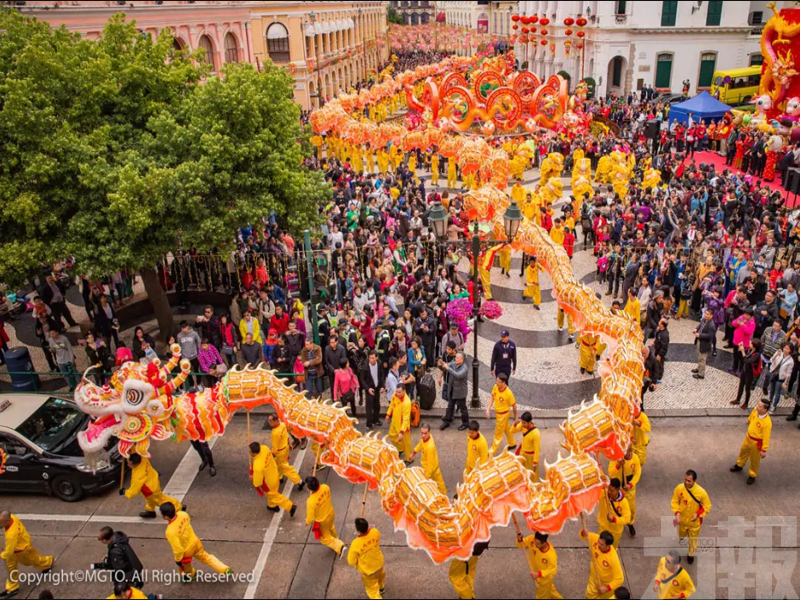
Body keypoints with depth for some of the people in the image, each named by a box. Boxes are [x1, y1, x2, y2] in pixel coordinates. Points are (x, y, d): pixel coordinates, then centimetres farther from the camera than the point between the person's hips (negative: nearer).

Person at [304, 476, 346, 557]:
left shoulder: (311, 501, -41)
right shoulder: (325, 487, -27)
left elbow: (310, 517, -24)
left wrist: (307, 522, -3)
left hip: (322, 522, -5)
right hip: (331, 513, 5)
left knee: (324, 538, 24)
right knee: (330, 528, 37)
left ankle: (339, 546, 17)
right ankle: (335, 539, 62)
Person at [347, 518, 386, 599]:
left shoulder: (356, 544, -40)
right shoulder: (375, 532, -29)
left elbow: (351, 562, -24)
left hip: (368, 570, -5)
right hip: (379, 563, 5)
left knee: (372, 589, 22)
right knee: (380, 574, 39)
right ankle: (382, 587, 68)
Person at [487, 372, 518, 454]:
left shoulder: (508, 393, -33)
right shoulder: (495, 387, -17)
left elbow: (514, 405, -18)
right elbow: (492, 398, -1)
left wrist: (515, 417, -5)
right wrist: (488, 409, -10)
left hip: (504, 414, -6)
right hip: (497, 412, 6)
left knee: (498, 433, 10)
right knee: (506, 429, 28)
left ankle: (492, 451, 25)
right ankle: (512, 444, 50)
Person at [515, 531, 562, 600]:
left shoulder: (551, 554, -41)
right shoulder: (531, 539, -30)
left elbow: (553, 570, -28)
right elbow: (521, 545, -15)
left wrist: (538, 574, -38)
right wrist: (520, 540, -37)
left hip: (545, 578, -5)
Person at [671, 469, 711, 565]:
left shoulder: (701, 492, -30)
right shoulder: (679, 488, -25)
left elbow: (707, 506, -14)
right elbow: (675, 501, -9)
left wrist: (698, 514, -26)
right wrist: (677, 513, -24)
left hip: (694, 522, -1)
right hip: (682, 520, 1)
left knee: (692, 539, 21)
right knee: (681, 535, 28)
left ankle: (691, 554, 50)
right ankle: (682, 534, 65)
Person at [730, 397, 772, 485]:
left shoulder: (767, 423, -38)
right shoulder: (755, 410, -20)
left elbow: (766, 437, -27)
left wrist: (764, 450, -20)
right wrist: (748, 420, 29)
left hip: (756, 442, -6)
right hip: (748, 437, 6)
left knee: (754, 460, 17)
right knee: (743, 451, 30)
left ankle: (752, 476, 41)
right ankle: (739, 465, 57)